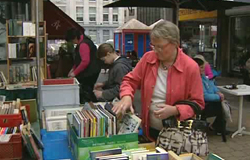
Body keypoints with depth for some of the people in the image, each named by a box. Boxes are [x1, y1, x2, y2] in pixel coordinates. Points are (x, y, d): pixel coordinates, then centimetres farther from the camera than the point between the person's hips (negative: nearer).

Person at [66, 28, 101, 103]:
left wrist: (75, 73, -17)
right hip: (88, 72, 11)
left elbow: (85, 61, -25)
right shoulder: (81, 43, 16)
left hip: (89, 74, -11)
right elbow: (79, 59, 25)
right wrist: (73, 69, 14)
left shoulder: (83, 44, -18)